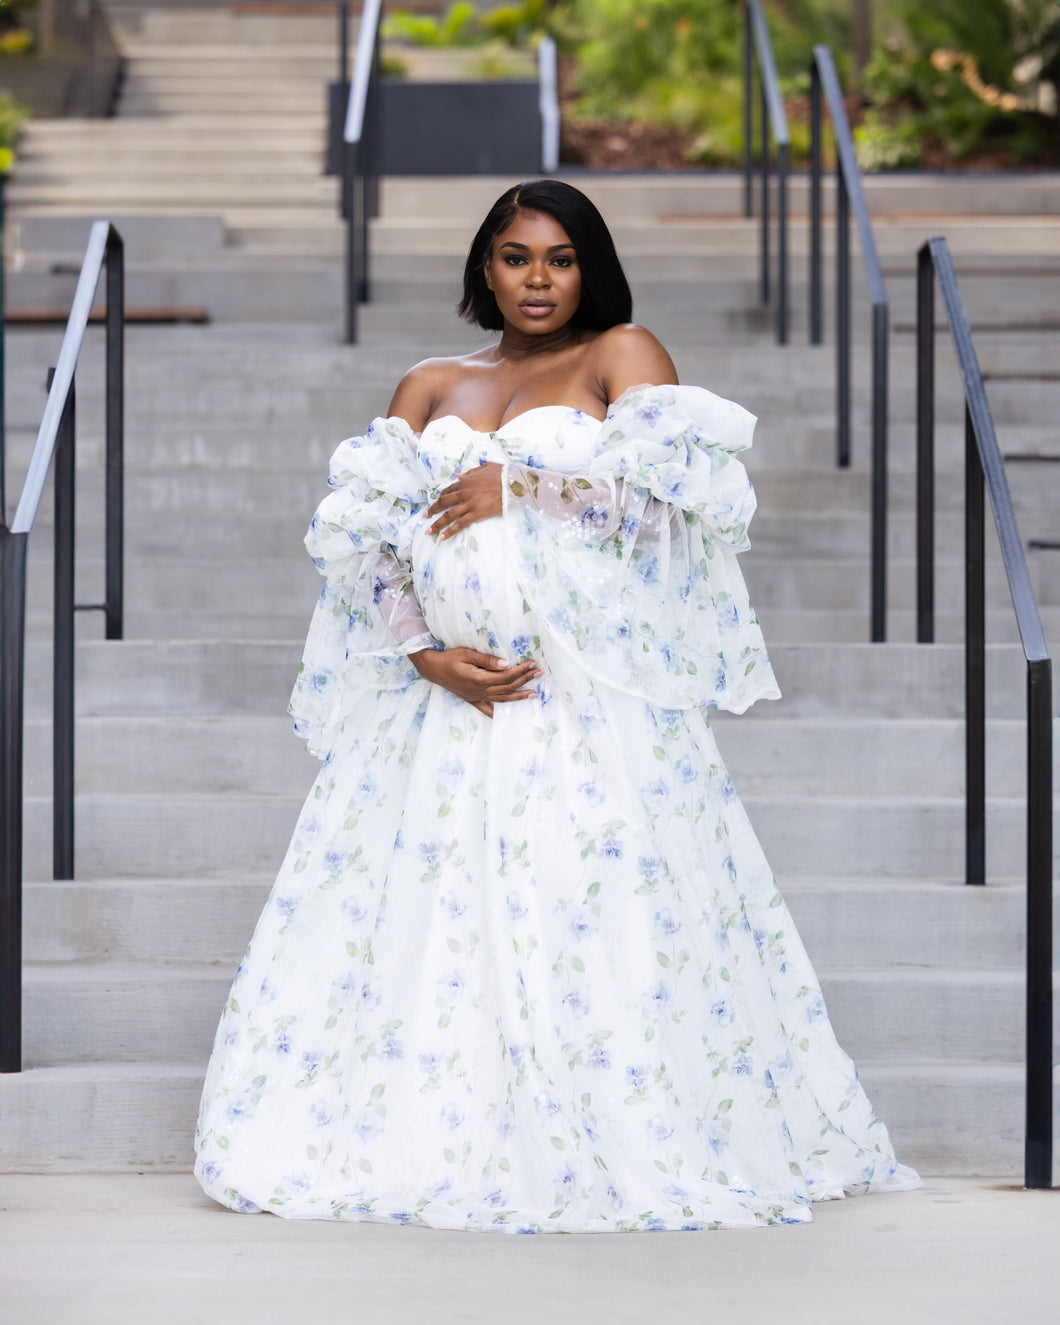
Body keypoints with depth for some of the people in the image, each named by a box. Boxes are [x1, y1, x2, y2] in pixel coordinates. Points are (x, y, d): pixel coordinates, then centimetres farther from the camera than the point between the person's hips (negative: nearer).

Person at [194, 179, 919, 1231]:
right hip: (444, 693, 4)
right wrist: (425, 652, -8)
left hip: (590, 692, -3)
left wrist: (515, 483, -7)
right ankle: (423, 1140, 7)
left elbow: (664, 482, -10)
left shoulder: (622, 355, 8)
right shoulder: (428, 390, 18)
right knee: (422, 921, -2)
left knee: (593, 926, -9)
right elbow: (366, 539, 8)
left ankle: (627, 1150, -1)